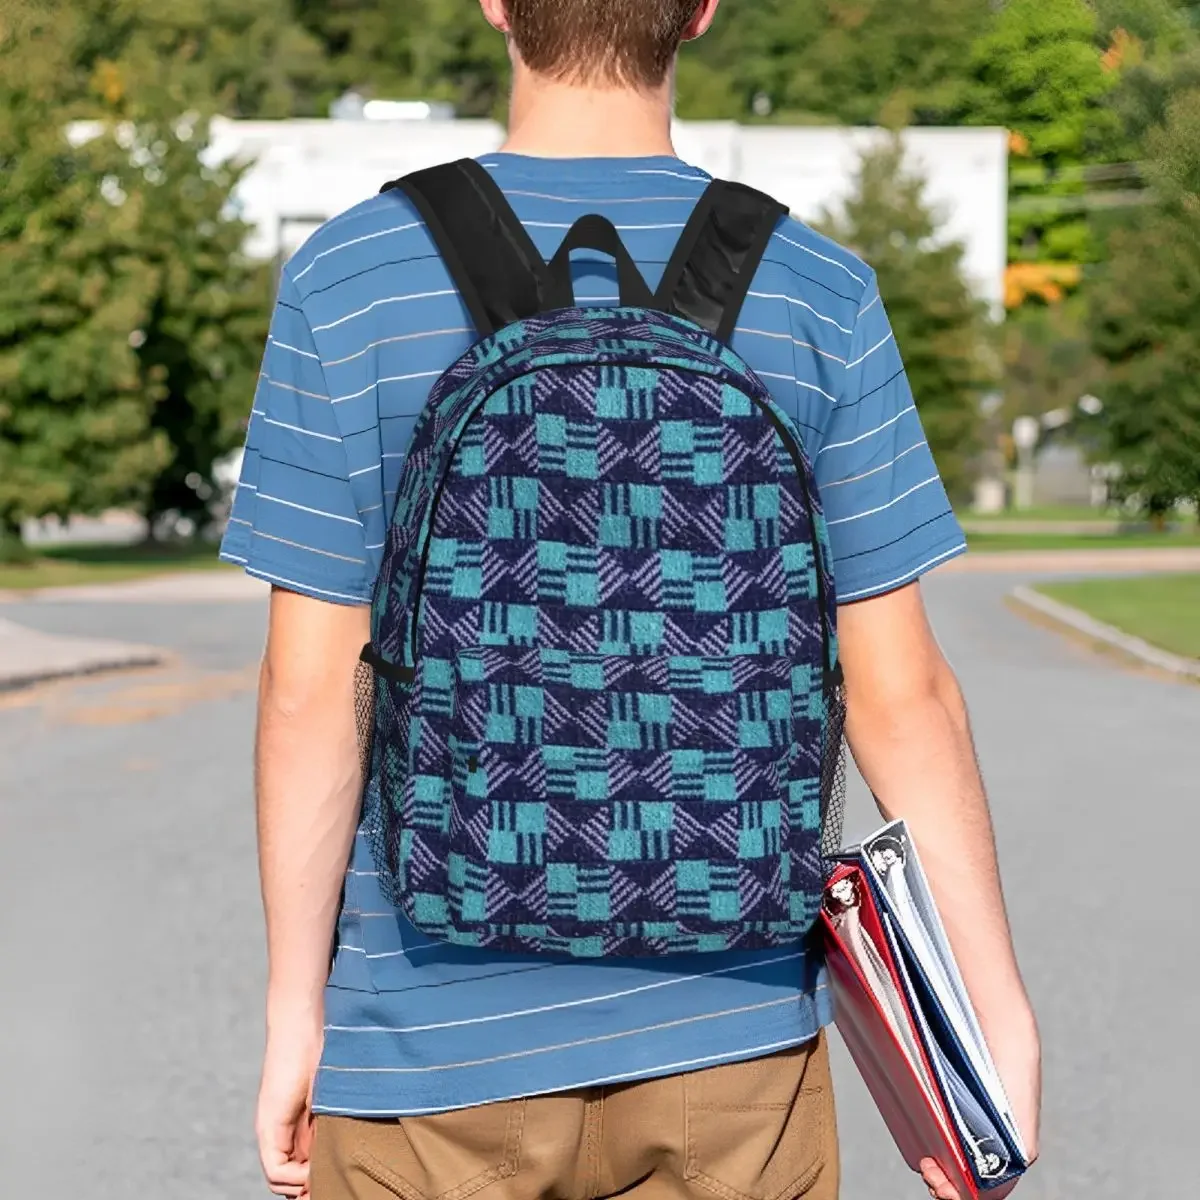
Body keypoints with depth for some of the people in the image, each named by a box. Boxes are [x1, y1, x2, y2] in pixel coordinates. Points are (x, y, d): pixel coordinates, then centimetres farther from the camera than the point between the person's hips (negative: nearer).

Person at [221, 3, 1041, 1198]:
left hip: (438, 1046, -1)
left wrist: (294, 1009, 1)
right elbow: (900, 694, -4)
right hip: (726, 1034, 1)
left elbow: (311, 694, -8)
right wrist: (1001, 1010, 3)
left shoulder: (347, 283, -8)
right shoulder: (817, 298, -4)